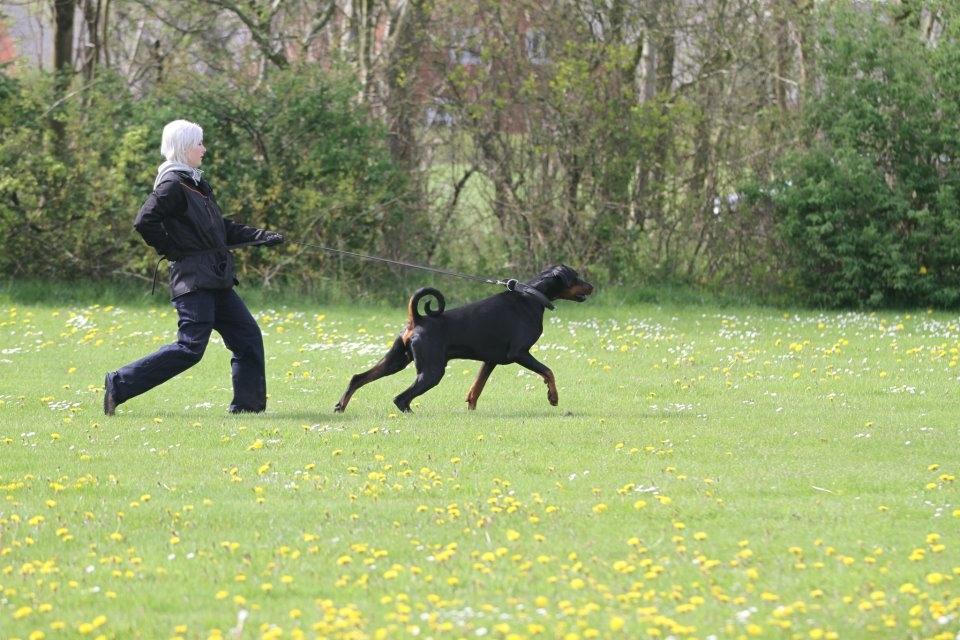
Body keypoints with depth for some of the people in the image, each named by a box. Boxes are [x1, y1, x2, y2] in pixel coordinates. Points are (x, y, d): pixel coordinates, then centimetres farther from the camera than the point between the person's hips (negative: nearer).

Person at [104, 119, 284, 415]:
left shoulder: (198, 184, 17)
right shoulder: (172, 185, -12)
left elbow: (222, 228, 23)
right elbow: (145, 222, -22)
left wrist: (261, 236, 15)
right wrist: (170, 250, -12)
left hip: (215, 279, 9)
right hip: (193, 279, -9)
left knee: (248, 336, 7)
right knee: (191, 347, -13)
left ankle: (248, 403, 11)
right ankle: (119, 384, -8)